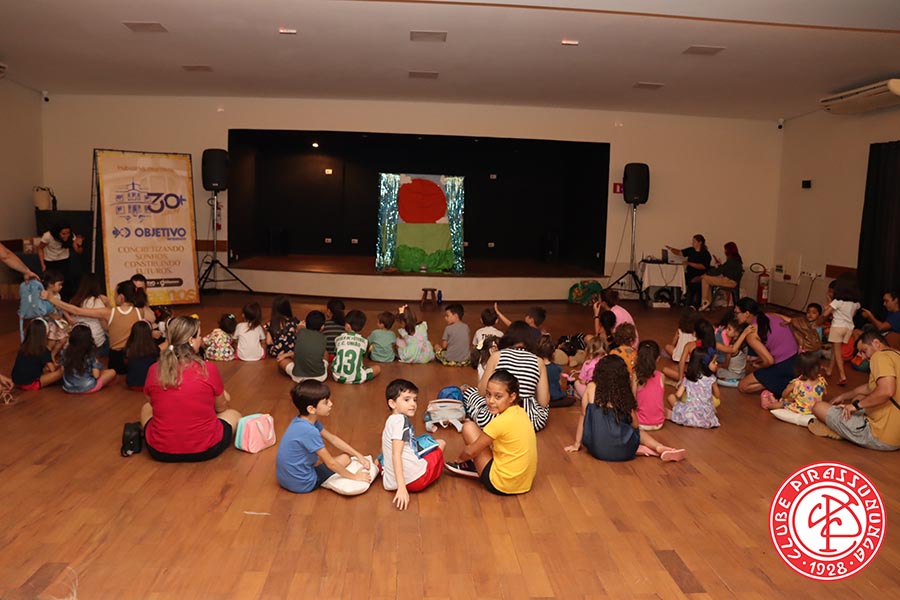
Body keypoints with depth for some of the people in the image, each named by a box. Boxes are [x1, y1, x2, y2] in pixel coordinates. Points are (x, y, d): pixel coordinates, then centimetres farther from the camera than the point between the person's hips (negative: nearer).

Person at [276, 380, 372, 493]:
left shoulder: (306, 419, -2)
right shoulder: (309, 431, -29)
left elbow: (332, 438, 9)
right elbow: (330, 463, -21)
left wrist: (358, 455, 6)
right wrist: (354, 477, -9)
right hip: (301, 483, -8)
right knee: (345, 458, 2)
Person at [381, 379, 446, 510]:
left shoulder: (391, 421, 18)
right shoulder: (400, 419, -10)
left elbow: (384, 453, 24)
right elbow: (396, 455, -18)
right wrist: (402, 487, -24)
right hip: (415, 479, -7)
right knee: (440, 443, 19)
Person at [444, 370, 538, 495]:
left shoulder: (500, 422, -24)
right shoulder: (520, 412, -2)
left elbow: (470, 451, -9)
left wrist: (460, 459, 10)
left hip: (501, 485, -8)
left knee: (468, 427, 0)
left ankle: (471, 466, 19)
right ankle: (474, 467, 23)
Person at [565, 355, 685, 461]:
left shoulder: (591, 387, 4)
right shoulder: (624, 392, 1)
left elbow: (583, 415, 9)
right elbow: (635, 425, 6)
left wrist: (577, 444, 18)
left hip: (596, 450, 0)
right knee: (639, 432, 32)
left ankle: (639, 449, 6)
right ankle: (660, 448, 11)